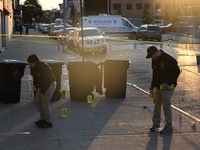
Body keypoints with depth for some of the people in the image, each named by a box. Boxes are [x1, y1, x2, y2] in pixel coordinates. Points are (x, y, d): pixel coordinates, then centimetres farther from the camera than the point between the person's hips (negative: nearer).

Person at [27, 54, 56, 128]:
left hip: (49, 85, -9)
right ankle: (43, 119, 21)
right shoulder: (33, 67, -4)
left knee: (44, 103, -10)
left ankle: (49, 122, 0)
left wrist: (43, 91, -22)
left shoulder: (43, 67, -29)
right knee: (37, 101, 10)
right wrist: (34, 84, 4)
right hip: (42, 85, 9)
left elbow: (47, 80, -26)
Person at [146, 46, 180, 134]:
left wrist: (169, 83, -24)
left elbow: (176, 72, -18)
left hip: (167, 87, -8)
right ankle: (156, 124, 25)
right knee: (157, 104, 12)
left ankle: (169, 127, 2)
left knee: (166, 105, -7)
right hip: (158, 86, 8)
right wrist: (153, 85, 14)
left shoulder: (168, 60, -20)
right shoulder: (155, 60, 6)